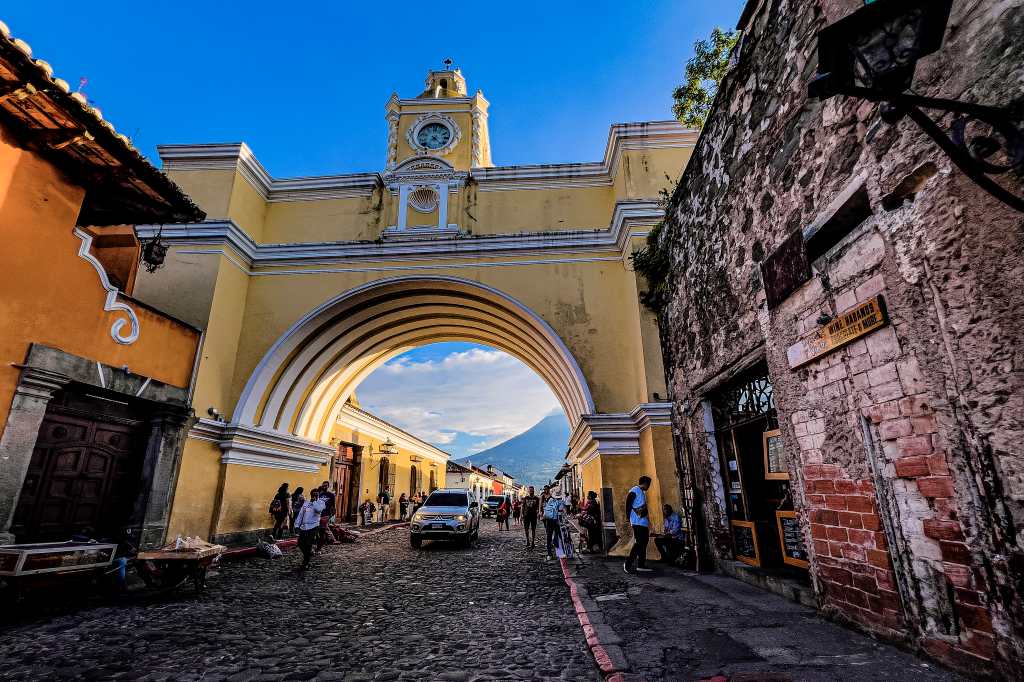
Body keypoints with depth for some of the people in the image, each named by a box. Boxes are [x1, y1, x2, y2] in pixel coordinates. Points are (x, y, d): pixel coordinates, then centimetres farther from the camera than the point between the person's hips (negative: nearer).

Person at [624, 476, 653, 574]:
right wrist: (630, 519, -15)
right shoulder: (634, 490, -10)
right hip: (637, 522, -10)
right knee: (639, 542, -13)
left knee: (644, 542, 12)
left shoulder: (643, 492, 20)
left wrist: (648, 520, 16)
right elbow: (628, 505, -14)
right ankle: (628, 564, -9)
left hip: (644, 522, 10)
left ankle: (641, 565, 20)